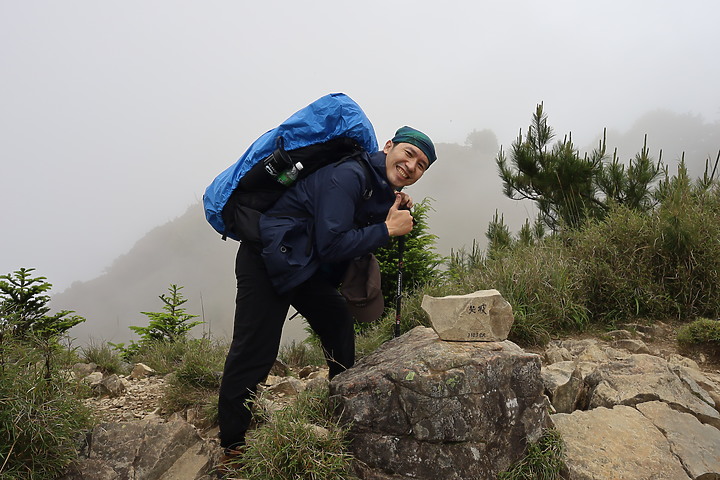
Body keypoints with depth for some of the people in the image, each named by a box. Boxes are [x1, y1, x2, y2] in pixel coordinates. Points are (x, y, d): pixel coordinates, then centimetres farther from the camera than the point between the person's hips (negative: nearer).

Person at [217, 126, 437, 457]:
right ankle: (232, 446, 5)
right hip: (266, 259, -10)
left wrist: (397, 214, 0)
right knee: (254, 352, -8)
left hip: (304, 265, 10)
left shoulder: (383, 188, 10)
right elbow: (331, 245, -24)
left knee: (339, 322, 14)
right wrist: (387, 229, -17)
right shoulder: (348, 175, -20)